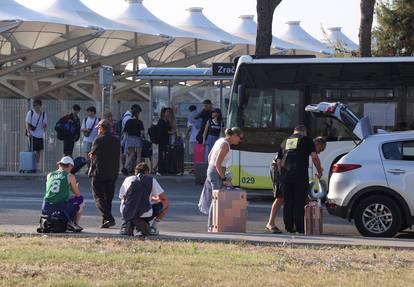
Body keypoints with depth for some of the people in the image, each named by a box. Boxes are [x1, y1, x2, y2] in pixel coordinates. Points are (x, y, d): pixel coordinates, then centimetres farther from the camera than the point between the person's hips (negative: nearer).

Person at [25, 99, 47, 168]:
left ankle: (37, 166, 15)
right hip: (32, 134, -4)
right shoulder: (30, 113, -3)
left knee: (39, 151, 7)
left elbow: (45, 126, 7)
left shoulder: (43, 114, 5)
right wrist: (28, 131, -20)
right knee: (32, 151, -6)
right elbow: (27, 123, -5)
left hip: (40, 135, 4)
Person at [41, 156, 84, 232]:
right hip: (61, 208, -4)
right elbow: (78, 194, 12)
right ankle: (74, 223, 20)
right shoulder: (70, 176, 4)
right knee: (80, 200, 21)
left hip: (46, 208, 4)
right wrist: (74, 187, 35)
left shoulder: (49, 175, 15)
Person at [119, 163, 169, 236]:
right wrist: (153, 199, 34)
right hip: (145, 215, -3)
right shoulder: (151, 180, 9)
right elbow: (164, 199, 11)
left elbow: (122, 198, 27)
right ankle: (152, 227, 10)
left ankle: (125, 225, 15)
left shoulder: (127, 180, 17)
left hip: (127, 215, 3)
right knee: (166, 204, 21)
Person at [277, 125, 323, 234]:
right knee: (299, 203, 0)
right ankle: (300, 228, -1)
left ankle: (289, 227, 10)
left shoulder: (285, 142, 22)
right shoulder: (306, 139, 8)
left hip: (285, 176, 4)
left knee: (288, 203, 10)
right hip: (300, 176, -4)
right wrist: (319, 171, 8)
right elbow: (314, 157, -2)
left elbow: (278, 161, 21)